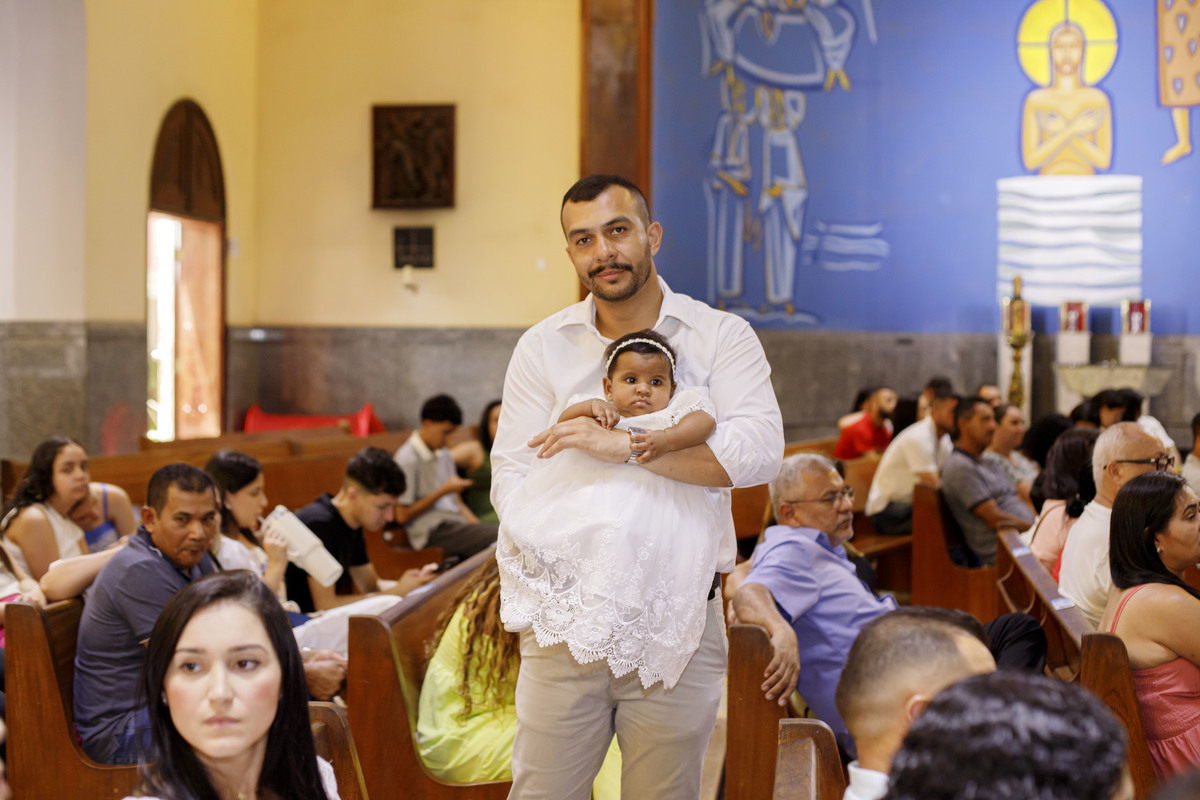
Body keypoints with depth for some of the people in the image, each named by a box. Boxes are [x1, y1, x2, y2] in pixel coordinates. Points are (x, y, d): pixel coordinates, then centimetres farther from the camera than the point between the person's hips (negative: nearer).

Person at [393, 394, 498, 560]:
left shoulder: (444, 455, 21)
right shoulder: (407, 459, -6)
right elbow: (403, 515, -9)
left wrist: (476, 525, 5)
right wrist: (443, 491, -8)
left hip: (455, 522, 8)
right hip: (432, 531, -8)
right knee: (496, 536, -31)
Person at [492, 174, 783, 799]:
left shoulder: (721, 337, 0)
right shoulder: (542, 347, 8)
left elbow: (759, 450, -16)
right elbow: (511, 472, 0)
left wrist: (624, 446, -24)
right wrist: (546, 562, -18)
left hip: (678, 620, -1)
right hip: (565, 619, 2)